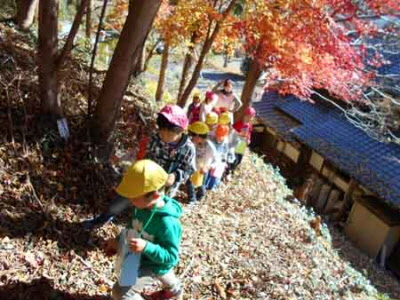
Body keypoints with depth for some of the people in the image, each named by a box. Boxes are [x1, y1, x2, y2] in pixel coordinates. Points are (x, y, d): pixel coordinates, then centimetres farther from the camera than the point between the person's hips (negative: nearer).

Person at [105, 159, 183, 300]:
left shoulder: (167, 222, -40)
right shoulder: (143, 206, -17)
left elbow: (170, 256, -33)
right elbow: (132, 227, 3)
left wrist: (146, 247, -45)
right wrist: (118, 241, -11)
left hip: (154, 265, -7)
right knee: (165, 277, 37)